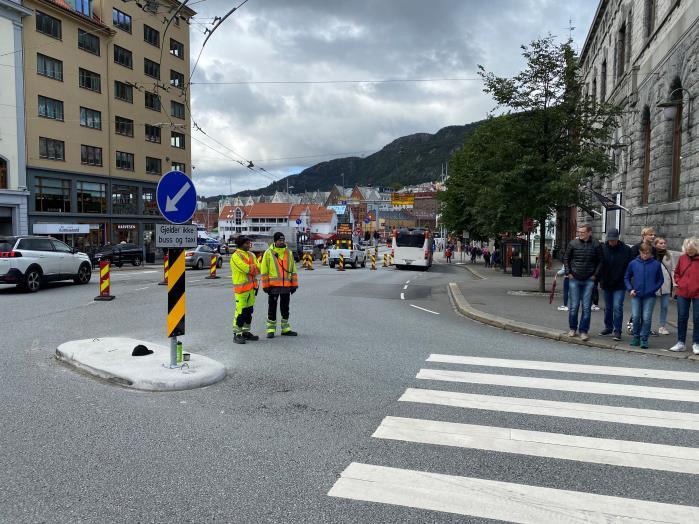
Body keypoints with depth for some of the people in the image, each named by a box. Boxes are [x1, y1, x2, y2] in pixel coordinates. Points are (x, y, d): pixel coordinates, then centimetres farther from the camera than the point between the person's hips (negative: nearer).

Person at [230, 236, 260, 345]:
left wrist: (251, 268, -9)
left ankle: (246, 332, 24)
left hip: (251, 286, 8)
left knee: (249, 311, 13)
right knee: (240, 311, -9)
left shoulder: (251, 255, 16)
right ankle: (237, 334, -3)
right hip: (241, 288, -8)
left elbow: (258, 269, 8)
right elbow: (247, 269, -20)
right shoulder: (236, 256, -10)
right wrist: (254, 267, -3)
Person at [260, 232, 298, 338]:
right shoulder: (269, 253, -2)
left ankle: (286, 329, 21)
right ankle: (271, 329, 11)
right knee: (272, 308, 3)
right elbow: (264, 270, -3)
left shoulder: (289, 253, 10)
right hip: (273, 285, -4)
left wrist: (294, 284, 8)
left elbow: (293, 269, 13)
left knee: (285, 308, 12)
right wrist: (265, 286, -7)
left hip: (286, 286, 4)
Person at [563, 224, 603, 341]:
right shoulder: (573, 243, 0)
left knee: (586, 307, 1)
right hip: (575, 280, 1)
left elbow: (600, 261, 6)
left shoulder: (596, 245, -1)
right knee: (574, 305, 4)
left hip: (589, 280, 0)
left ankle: (584, 331, 9)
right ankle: (572, 328, 18)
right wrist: (568, 273, 1)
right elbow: (566, 258, 9)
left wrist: (595, 275, -1)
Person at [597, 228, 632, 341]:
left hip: (620, 285, -3)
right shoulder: (603, 249, -3)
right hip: (606, 284, 3)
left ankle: (617, 330, -1)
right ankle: (608, 327, 29)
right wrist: (600, 279, 0)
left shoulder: (626, 250, -6)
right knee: (608, 307, 15)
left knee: (617, 307, -10)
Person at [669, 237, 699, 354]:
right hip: (682, 293, 3)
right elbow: (677, 272, 17)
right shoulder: (682, 258, 4)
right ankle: (680, 343, 15)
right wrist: (678, 282, 3)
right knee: (682, 317, 7)